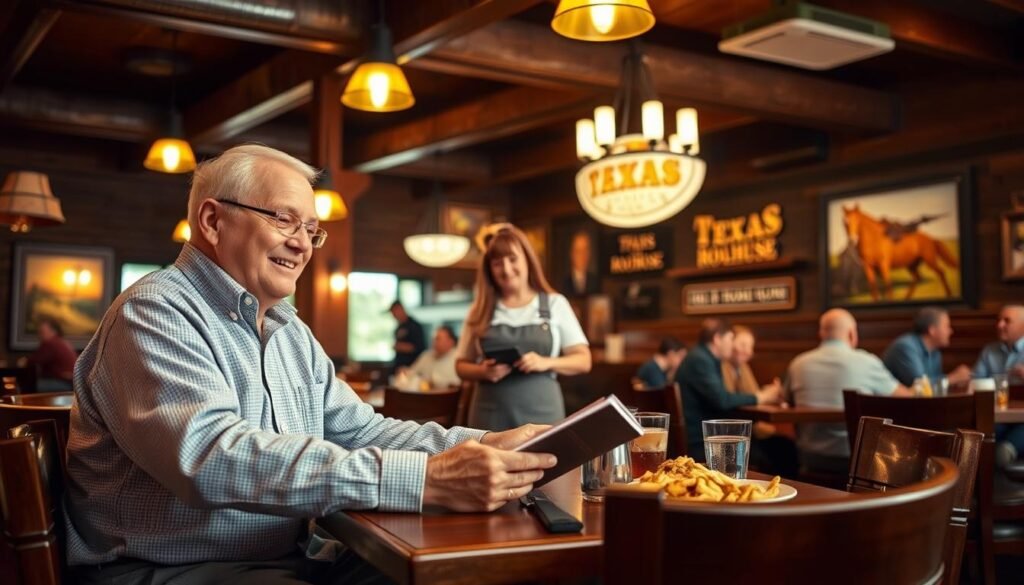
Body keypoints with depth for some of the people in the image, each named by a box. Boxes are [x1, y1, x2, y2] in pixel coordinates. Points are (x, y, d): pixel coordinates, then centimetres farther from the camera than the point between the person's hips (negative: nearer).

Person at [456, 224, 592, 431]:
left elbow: (583, 361, 4)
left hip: (542, 413, -1)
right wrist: (483, 371, -11)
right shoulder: (481, 310, 8)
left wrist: (546, 363, -14)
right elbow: (462, 365, 11)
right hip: (491, 416, 1)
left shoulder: (555, 304, 5)